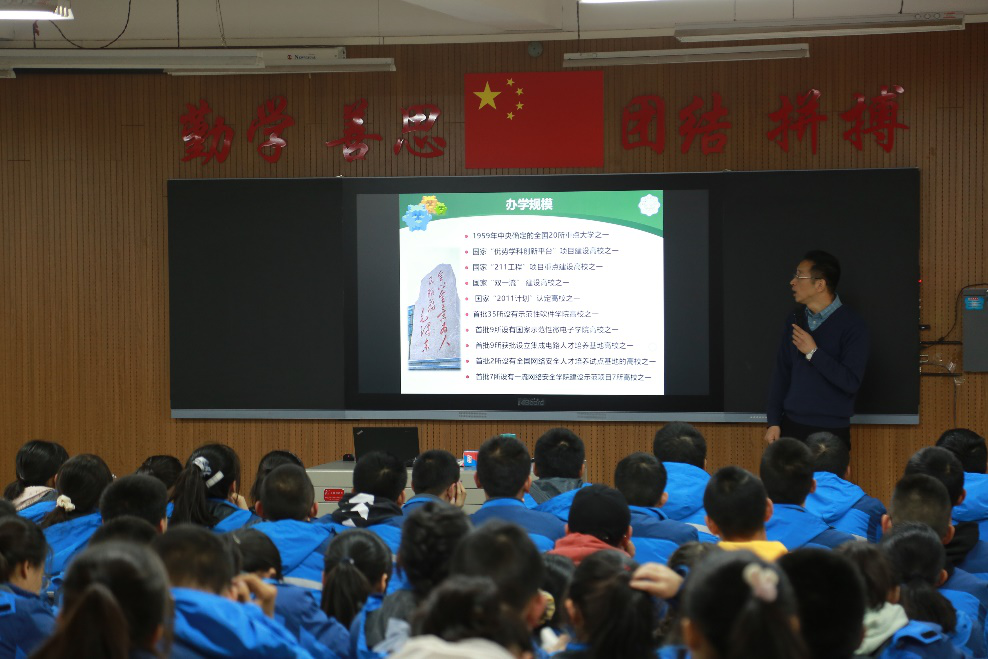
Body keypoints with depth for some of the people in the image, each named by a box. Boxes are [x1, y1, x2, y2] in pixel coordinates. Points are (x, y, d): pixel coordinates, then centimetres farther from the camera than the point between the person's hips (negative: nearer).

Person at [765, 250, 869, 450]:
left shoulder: (851, 324, -9)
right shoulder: (794, 320, 9)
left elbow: (851, 382, -16)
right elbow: (781, 373, 13)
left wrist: (814, 353, -16)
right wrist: (774, 422, 8)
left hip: (831, 432, -5)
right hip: (791, 426, 5)